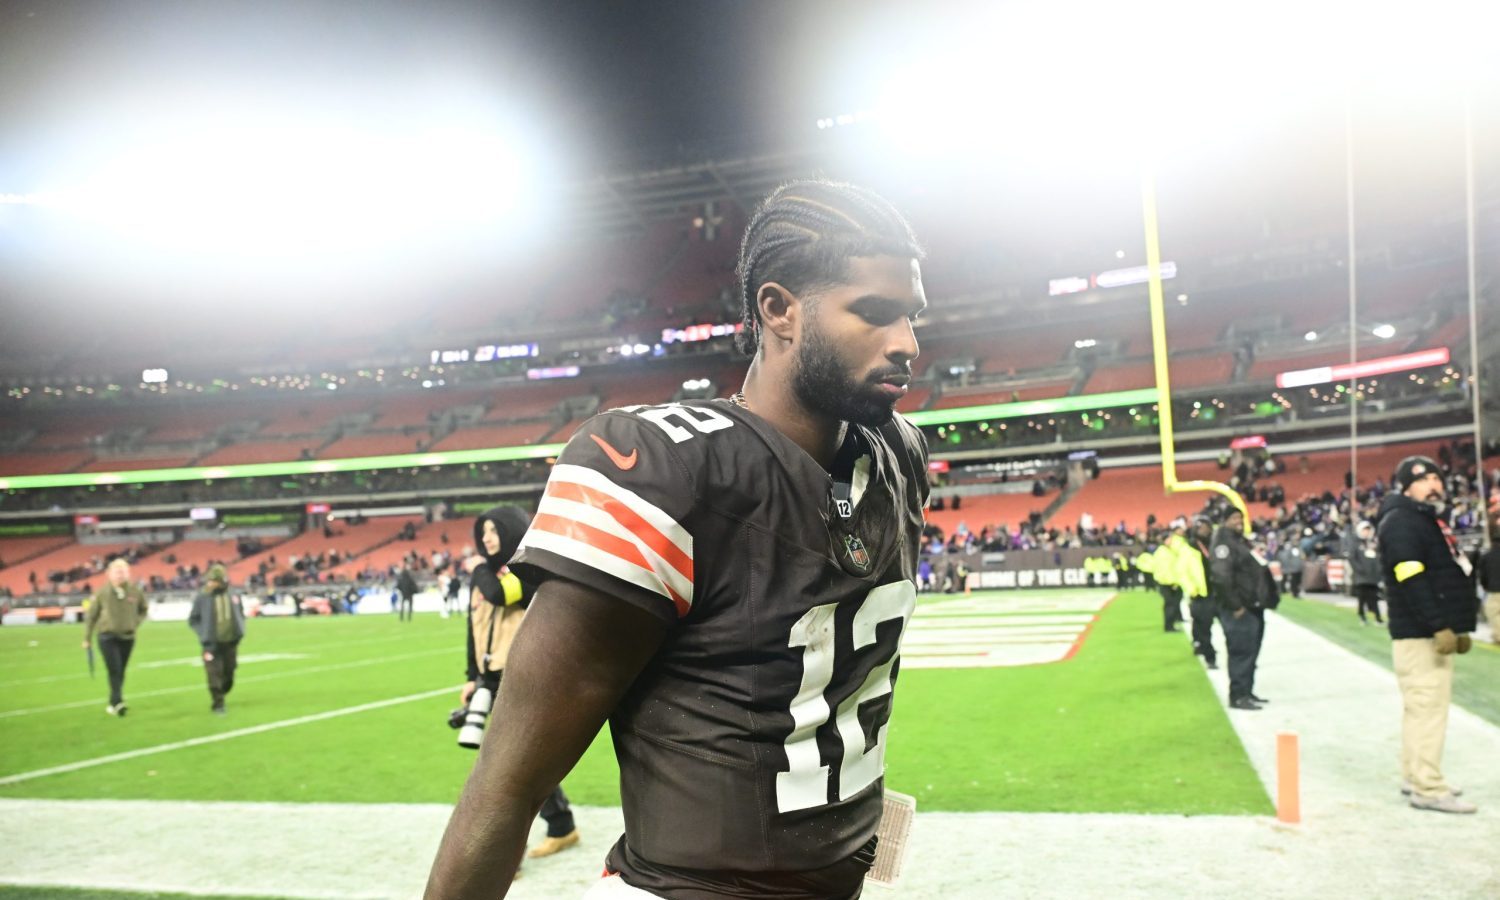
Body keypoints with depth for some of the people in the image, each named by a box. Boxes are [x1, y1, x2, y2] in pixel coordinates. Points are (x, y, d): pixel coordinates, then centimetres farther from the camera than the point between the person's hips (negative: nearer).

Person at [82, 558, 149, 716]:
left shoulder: (135, 592, -3)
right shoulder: (102, 593, -7)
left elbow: (143, 609, 16)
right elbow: (91, 615, 3)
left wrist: (136, 622, -1)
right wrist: (87, 638, 5)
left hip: (127, 637, 3)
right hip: (107, 637, -2)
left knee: (121, 672, 10)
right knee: (114, 670, -15)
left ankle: (114, 703, 23)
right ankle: (117, 702, -18)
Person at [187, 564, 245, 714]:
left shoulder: (233, 596, 3)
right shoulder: (202, 598, -6)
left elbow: (240, 614, 17)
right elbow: (193, 620, 2)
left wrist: (240, 631, 4)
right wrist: (204, 634, -10)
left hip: (230, 642, 3)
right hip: (212, 644, -3)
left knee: (229, 675, 10)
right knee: (215, 675, -8)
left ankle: (220, 695, 33)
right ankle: (218, 704, 0)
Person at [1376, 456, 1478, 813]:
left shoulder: (1428, 520, 21)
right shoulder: (1400, 522, -12)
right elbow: (1412, 582, -21)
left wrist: (1459, 626, 19)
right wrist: (1439, 626, -25)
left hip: (1437, 632, 10)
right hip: (1419, 634, -10)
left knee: (1423, 707, 14)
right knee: (1427, 708, -9)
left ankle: (1416, 778, 21)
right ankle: (1428, 788, -7)